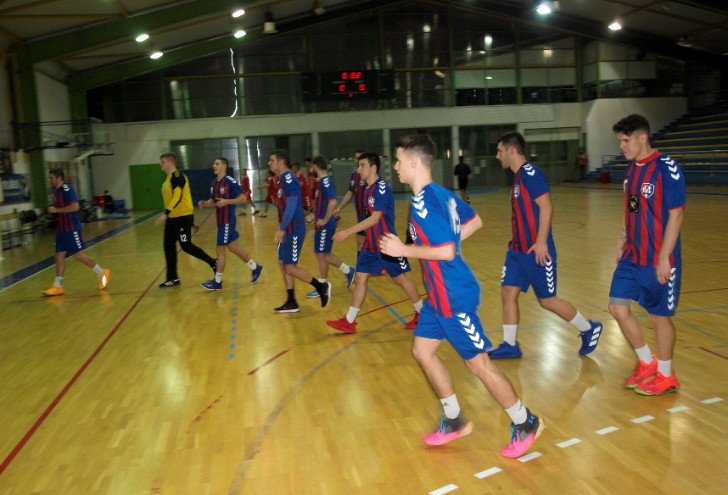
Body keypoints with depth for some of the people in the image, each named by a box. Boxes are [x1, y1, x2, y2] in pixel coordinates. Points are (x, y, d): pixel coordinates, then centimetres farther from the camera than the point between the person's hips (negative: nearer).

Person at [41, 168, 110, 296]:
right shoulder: (57, 191, 13)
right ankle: (57, 286, 10)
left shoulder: (66, 189, -15)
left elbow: (75, 207, -25)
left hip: (71, 228, -9)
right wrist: (52, 211, 10)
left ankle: (102, 273, 10)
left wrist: (56, 210, -20)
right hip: (61, 228, 9)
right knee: (59, 255, 7)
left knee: (78, 254, -4)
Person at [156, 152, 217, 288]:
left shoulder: (177, 175, -15)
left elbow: (178, 196, -25)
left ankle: (213, 263, 10)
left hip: (183, 216, -10)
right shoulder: (169, 177, 14)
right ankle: (172, 278, 17)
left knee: (186, 246, -6)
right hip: (173, 217, 10)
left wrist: (165, 213, -31)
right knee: (168, 246, 9)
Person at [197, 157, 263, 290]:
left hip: (227, 221, -9)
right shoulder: (214, 183, 10)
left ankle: (217, 282, 10)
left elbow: (243, 198, -17)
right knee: (233, 247, 17)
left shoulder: (230, 181, -15)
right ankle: (255, 268, 31)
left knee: (220, 250, -2)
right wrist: (204, 203, -1)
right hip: (220, 220, 9)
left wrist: (226, 201, -25)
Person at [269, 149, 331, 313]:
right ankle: (291, 303, 18)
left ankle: (322, 287, 8)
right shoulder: (282, 179, 13)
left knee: (290, 267, -6)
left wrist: (281, 229, -30)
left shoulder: (289, 179, -17)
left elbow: (291, 206, -25)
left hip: (294, 231, -10)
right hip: (287, 230, 10)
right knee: (284, 265, 11)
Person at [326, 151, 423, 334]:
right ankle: (349, 322, 7)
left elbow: (375, 218, -24)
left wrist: (347, 232, -26)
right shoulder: (368, 189, 8)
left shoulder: (382, 188, -18)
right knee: (360, 278, 4)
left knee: (400, 278, 5)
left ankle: (422, 313, 23)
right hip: (370, 244, 8)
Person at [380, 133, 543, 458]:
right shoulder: (441, 192, 6)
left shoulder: (423, 203, -22)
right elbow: (475, 221, 16)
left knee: (478, 363, 2)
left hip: (454, 297, -10)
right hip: (440, 294, 10)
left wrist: (403, 250, -17)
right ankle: (455, 421, 28)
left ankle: (525, 423, 21)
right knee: (422, 351, 14)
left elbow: (445, 252, -27)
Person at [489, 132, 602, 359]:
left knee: (547, 300, 2)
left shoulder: (530, 173, -16)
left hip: (536, 251, -9)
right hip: (518, 249, 9)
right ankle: (509, 345, 17)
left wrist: (541, 242, -25)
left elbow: (546, 206, -22)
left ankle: (589, 329, 23)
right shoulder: (519, 176, 13)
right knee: (508, 293, 7)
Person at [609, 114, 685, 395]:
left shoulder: (667, 169, -15)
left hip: (658, 260, -7)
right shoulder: (631, 168, 8)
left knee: (659, 316, 5)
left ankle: (665, 376, 25)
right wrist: (623, 241, 14)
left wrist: (664, 258, -18)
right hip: (632, 257, 7)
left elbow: (676, 215, -16)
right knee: (618, 307, 5)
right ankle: (647, 363, 25)